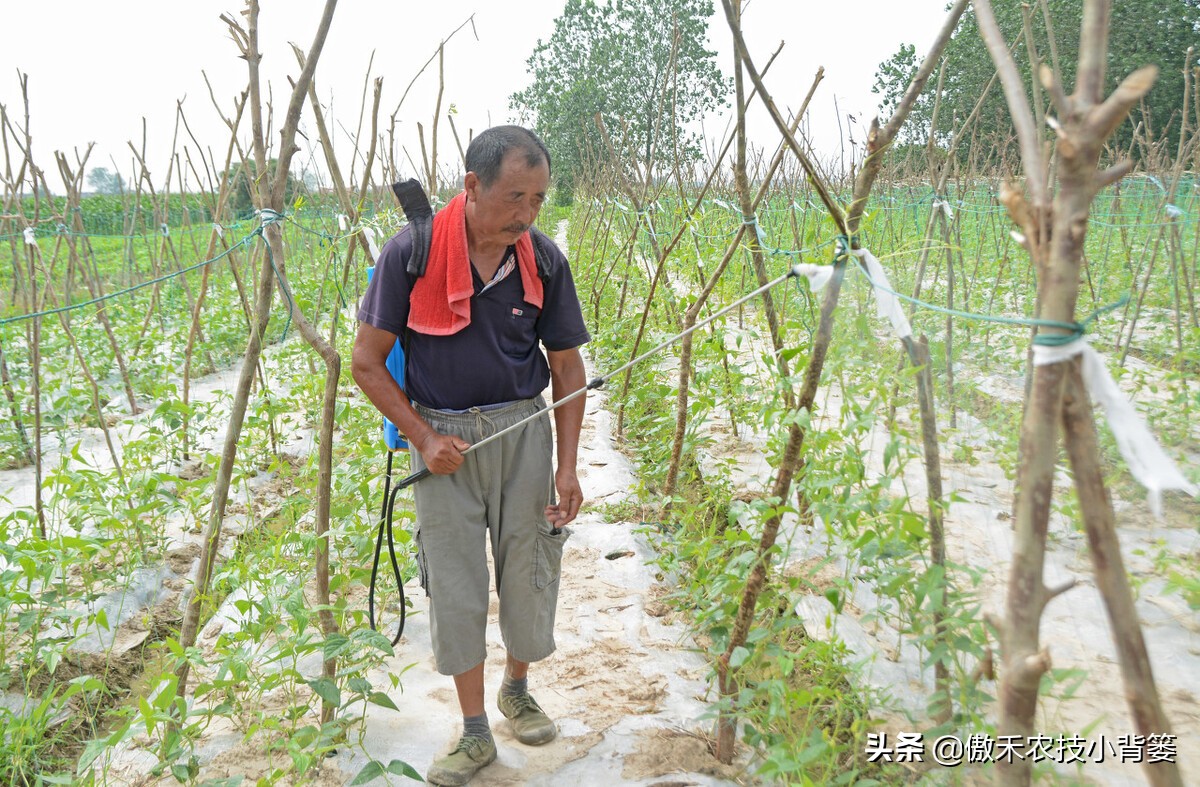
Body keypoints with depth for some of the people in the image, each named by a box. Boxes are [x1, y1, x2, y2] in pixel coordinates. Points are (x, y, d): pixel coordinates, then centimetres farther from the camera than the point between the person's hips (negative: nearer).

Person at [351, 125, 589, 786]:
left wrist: (567, 467, -3)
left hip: (523, 430, 2)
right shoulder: (411, 253, -14)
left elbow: (566, 369, 2)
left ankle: (517, 691, 38)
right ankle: (475, 734, 22)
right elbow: (366, 362, -6)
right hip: (442, 439, -2)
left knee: (529, 572, 10)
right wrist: (422, 437, -11)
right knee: (454, 587, 4)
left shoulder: (544, 262, -6)